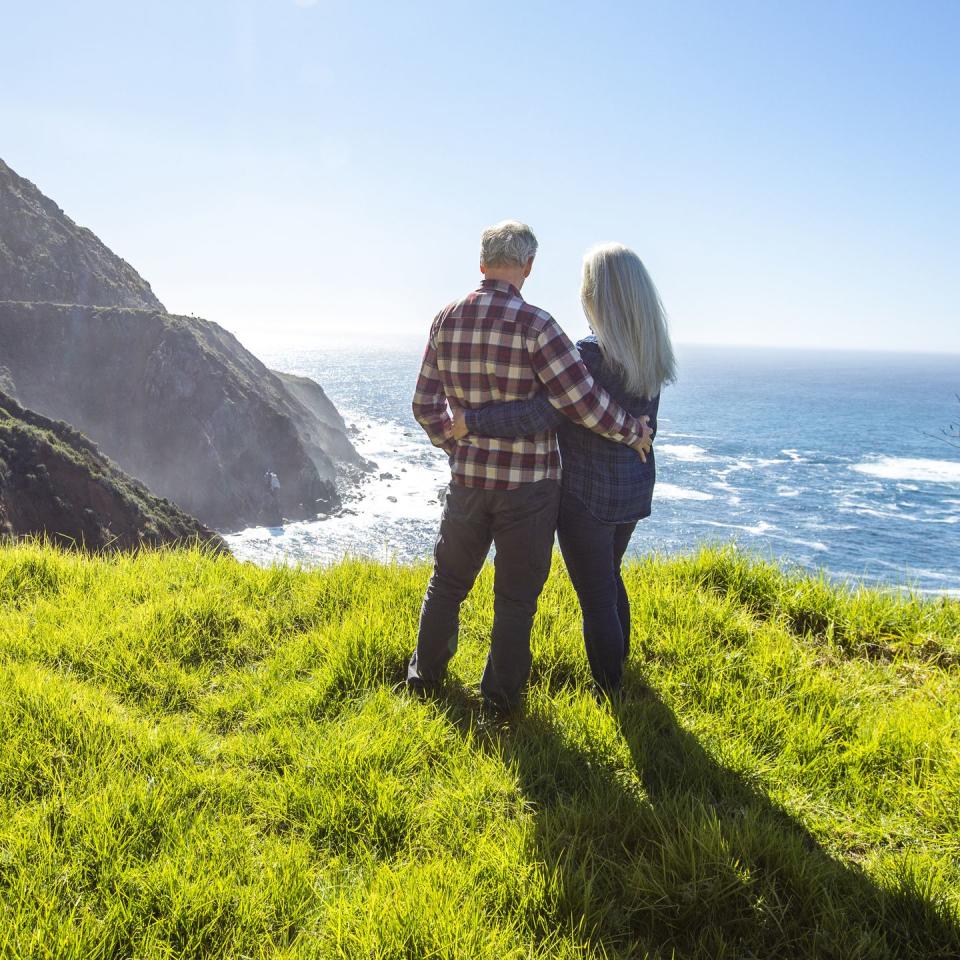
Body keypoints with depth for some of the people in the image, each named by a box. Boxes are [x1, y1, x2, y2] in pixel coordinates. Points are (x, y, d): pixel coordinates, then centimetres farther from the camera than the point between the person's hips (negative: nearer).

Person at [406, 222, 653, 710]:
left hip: (467, 477, 5)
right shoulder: (533, 324, -18)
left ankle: (425, 673, 38)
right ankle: (501, 697, 22)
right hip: (528, 484, -4)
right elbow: (582, 400, -21)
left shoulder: (445, 320, 0)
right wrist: (633, 431, -4)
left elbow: (426, 405, 5)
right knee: (516, 594, 10)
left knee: (449, 579, 23)